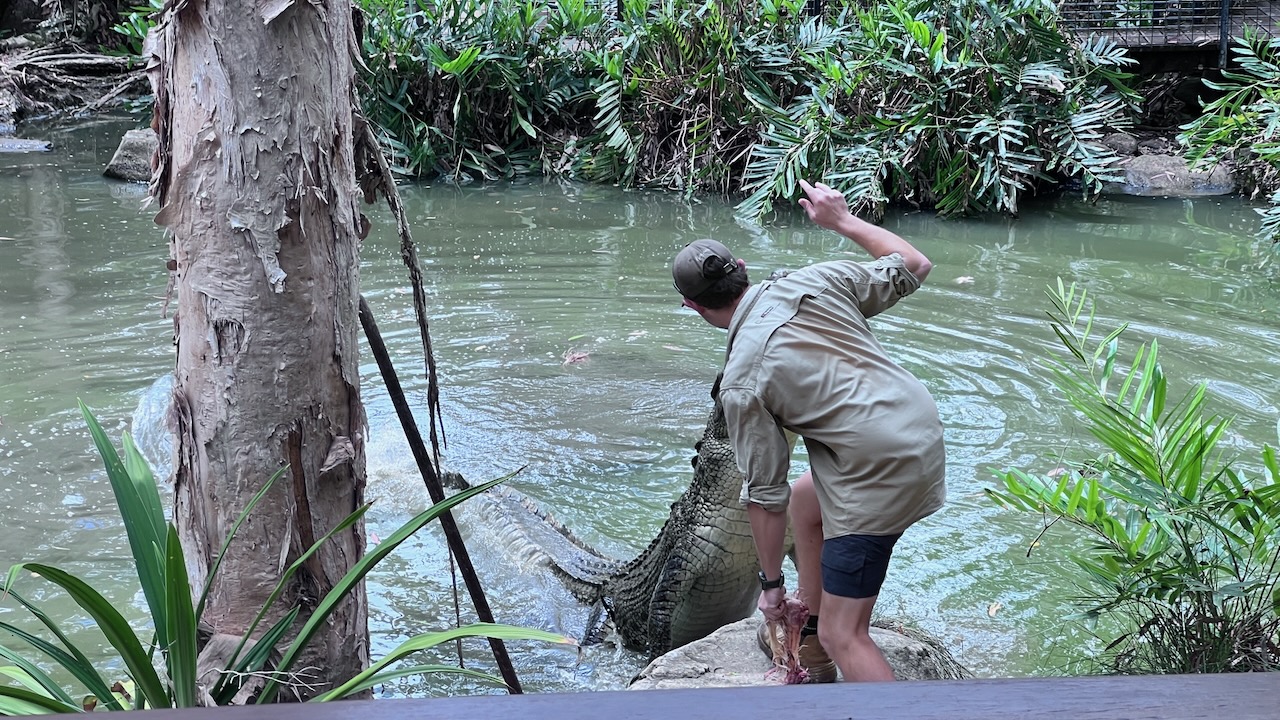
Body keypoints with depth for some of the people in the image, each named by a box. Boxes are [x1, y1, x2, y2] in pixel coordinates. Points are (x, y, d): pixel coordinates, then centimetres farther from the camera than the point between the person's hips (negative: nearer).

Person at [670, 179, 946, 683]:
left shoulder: (742, 383, -12)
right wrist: (843, 220, 21)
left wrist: (770, 582, 7)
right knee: (805, 499, 30)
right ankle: (813, 661, 40)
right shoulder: (819, 281, -1)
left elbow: (764, 494, -7)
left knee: (844, 635, -1)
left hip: (880, 480, -9)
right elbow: (915, 266, 11)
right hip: (923, 428, 9)